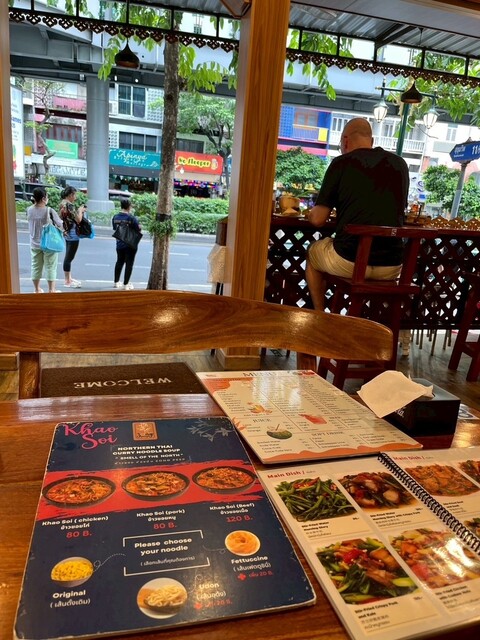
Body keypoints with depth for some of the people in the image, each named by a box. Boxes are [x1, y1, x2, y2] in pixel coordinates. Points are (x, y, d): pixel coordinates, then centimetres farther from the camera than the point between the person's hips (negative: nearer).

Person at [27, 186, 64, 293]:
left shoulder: (29, 210, -5)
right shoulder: (49, 210, -18)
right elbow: (60, 225, -11)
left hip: (35, 244, 4)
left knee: (36, 266, 15)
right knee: (50, 267, 7)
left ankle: (37, 289, 26)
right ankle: (51, 290, 12)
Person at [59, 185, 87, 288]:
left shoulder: (62, 204, 10)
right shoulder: (70, 205, -18)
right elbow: (78, 219, -20)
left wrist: (80, 210, 11)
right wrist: (80, 210, -3)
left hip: (66, 232, 10)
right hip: (72, 234, -10)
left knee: (68, 256, 17)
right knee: (69, 257, -4)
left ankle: (69, 278, 26)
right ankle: (67, 281, 2)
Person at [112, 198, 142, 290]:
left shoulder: (115, 217, -1)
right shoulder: (131, 217, -18)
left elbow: (115, 228, 8)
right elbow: (138, 229, -14)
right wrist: (140, 227, 6)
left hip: (119, 244, 6)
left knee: (119, 262, 19)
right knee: (129, 264, 3)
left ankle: (116, 282, 27)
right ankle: (126, 284, 5)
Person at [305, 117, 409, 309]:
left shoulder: (342, 163, -3)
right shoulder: (400, 164, 11)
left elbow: (317, 219, -4)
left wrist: (310, 213, 20)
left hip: (349, 261, -4)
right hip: (392, 267, 4)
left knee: (312, 252, 27)